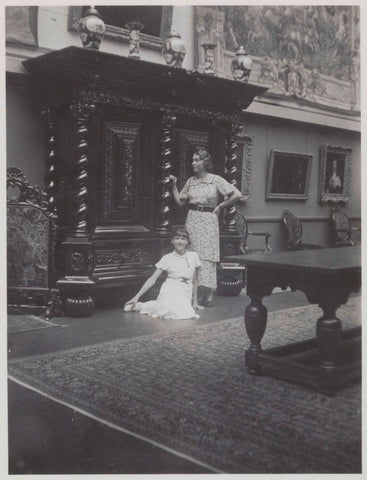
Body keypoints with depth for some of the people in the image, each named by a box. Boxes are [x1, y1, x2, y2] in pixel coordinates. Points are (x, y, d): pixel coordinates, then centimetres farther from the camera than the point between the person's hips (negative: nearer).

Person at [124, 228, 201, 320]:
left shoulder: (194, 256, 8)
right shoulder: (167, 258, 1)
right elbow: (152, 279, -1)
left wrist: (195, 301, 15)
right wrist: (137, 297, -6)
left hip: (186, 295, 4)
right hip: (170, 292, -3)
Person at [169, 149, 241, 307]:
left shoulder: (215, 180, -3)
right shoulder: (190, 181, 11)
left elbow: (237, 195, -4)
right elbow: (180, 202, 13)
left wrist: (220, 206, -1)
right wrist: (173, 185, 4)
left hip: (208, 220, -4)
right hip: (192, 220, 5)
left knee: (206, 256, -5)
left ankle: (208, 296, 0)